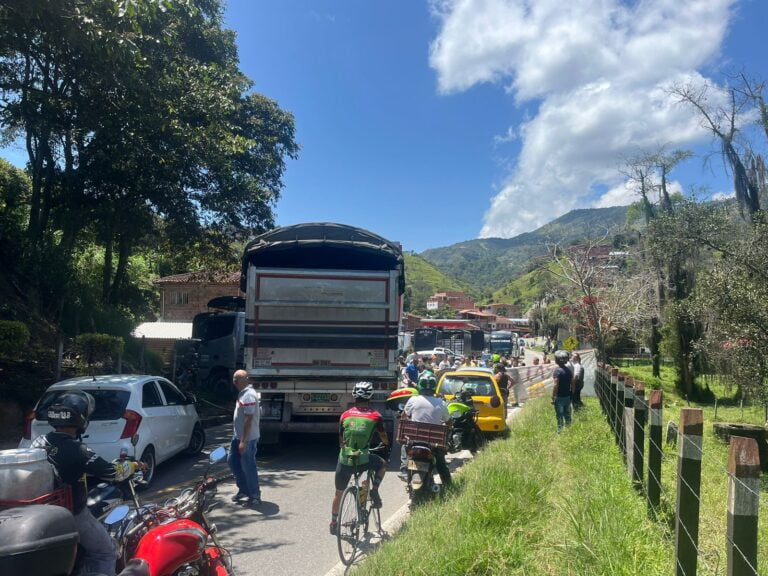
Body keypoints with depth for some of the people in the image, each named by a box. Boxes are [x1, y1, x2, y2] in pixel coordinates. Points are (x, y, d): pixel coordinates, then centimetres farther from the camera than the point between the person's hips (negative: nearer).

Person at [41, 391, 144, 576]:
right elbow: (112, 472, -20)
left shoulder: (39, 442, -5)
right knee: (106, 553, 7)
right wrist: (134, 465, -1)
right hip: (72, 514, -8)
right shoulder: (77, 451, -27)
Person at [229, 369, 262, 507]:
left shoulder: (248, 396, -23)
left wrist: (243, 441, -24)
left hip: (247, 439, -10)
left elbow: (249, 419, -25)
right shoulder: (243, 393, 8)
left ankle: (255, 496, 12)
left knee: (248, 467, 0)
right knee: (233, 462, 17)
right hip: (238, 436, 10)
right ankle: (243, 490, 31)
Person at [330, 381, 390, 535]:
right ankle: (374, 490, 12)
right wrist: (387, 446, 36)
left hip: (344, 460, 2)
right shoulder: (375, 416, -2)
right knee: (382, 464, 29)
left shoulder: (345, 415, 3)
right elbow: (384, 436, 14)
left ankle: (334, 523, 33)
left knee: (338, 493, 22)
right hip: (362, 460, -2)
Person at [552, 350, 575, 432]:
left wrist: (553, 397, -15)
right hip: (567, 397, 6)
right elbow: (572, 383, 9)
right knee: (567, 415, 15)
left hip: (559, 397, -6)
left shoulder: (557, 370, -16)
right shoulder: (568, 370, 5)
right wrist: (571, 394, 18)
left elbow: (556, 385, -20)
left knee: (560, 416, 1)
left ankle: (560, 431, 5)